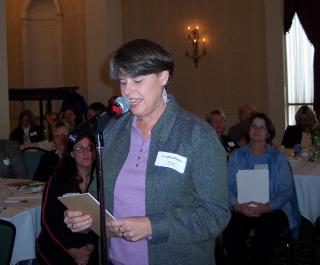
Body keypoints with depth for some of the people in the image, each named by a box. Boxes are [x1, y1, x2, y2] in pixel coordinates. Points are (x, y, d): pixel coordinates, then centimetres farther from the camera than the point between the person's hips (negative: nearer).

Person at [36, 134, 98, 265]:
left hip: (90, 248, 1)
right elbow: (48, 221, -5)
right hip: (56, 247, -1)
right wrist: (72, 251, -13)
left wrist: (91, 246, -16)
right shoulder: (57, 180, -3)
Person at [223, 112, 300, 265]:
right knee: (230, 237, -27)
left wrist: (266, 207, -19)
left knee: (264, 236, -30)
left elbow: (286, 190, -2)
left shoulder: (278, 158, 6)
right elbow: (228, 186, 1)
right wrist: (237, 206, -19)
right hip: (242, 209, 1)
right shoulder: (237, 156, 8)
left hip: (272, 209, -1)